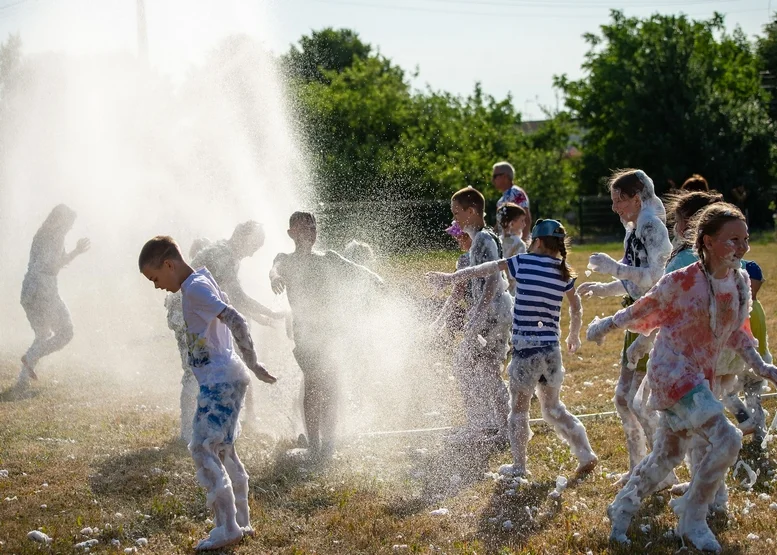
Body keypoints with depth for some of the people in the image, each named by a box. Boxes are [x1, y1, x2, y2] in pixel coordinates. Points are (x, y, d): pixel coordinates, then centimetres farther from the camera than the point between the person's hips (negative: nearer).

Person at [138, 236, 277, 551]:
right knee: (222, 450, 17)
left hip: (220, 381, -11)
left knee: (203, 449, -12)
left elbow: (236, 321, -24)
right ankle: (241, 522, 24)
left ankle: (227, 527, -12)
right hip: (220, 380, 11)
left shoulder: (195, 288, -15)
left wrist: (252, 364, -20)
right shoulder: (199, 282, 15)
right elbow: (233, 319, 21)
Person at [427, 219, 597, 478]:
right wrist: (574, 336, 33)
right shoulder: (564, 273, 4)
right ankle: (586, 454, 10)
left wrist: (451, 277, 17)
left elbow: (486, 268, 6)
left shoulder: (524, 262, -5)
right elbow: (577, 310, 15)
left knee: (519, 408, 10)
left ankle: (518, 466, 15)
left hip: (525, 349, -4)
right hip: (551, 349, 4)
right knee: (553, 408, 17)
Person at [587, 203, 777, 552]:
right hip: (671, 370, -8)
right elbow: (644, 310, -2)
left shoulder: (741, 282, 2)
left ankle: (621, 510, 40)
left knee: (667, 456, 18)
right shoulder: (682, 282, -18)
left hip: (700, 377, 8)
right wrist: (607, 325, 7)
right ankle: (692, 520, -4)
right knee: (726, 439, -20)